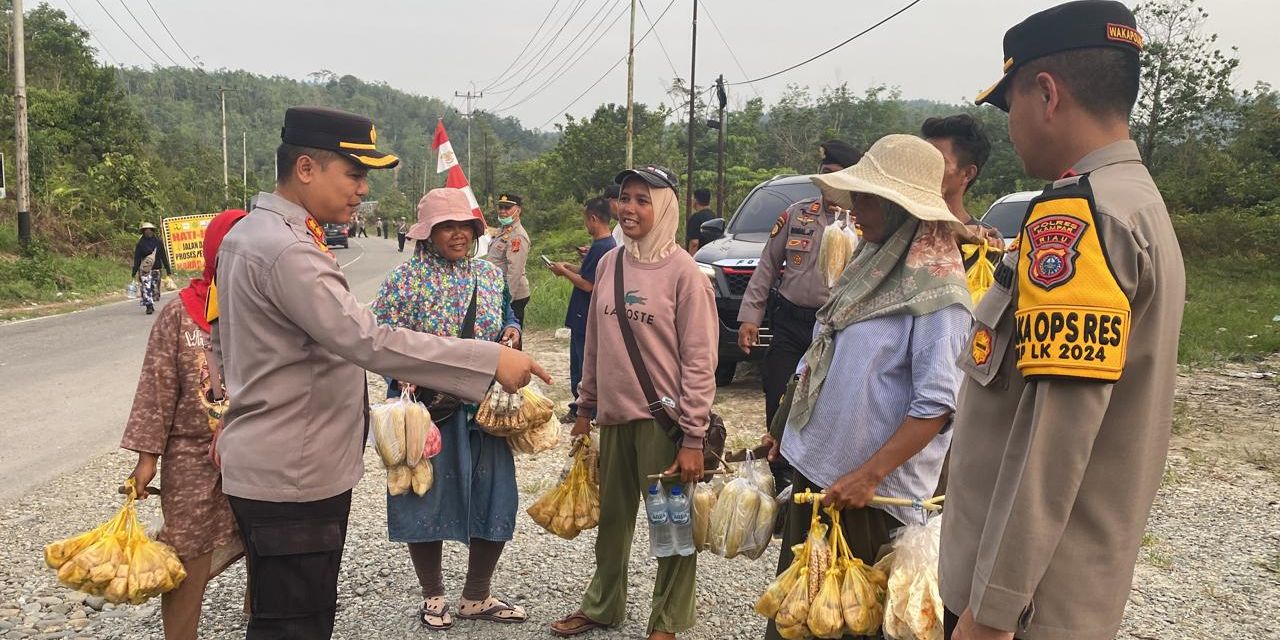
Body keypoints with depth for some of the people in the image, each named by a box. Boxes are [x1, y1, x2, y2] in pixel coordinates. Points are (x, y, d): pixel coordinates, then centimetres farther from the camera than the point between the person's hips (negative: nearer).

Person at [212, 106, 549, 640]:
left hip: (269, 465, 11)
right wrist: (490, 359, -32)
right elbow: (367, 341, -32)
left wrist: (236, 421, 28)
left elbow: (223, 343, 20)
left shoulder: (246, 232, 12)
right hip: (292, 477, -11)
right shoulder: (288, 251, -22)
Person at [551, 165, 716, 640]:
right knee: (612, 517, 18)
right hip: (614, 415, 5)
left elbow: (700, 360, -12)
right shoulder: (609, 264, 5)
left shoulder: (682, 271, -11)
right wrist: (585, 407, 15)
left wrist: (694, 437, -15)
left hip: (663, 420, -5)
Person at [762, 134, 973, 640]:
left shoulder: (937, 293, -16)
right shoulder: (868, 267, 10)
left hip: (868, 490, -8)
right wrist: (785, 431, 18)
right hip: (813, 467, 8)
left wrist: (868, 475, -24)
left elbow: (937, 404, -21)